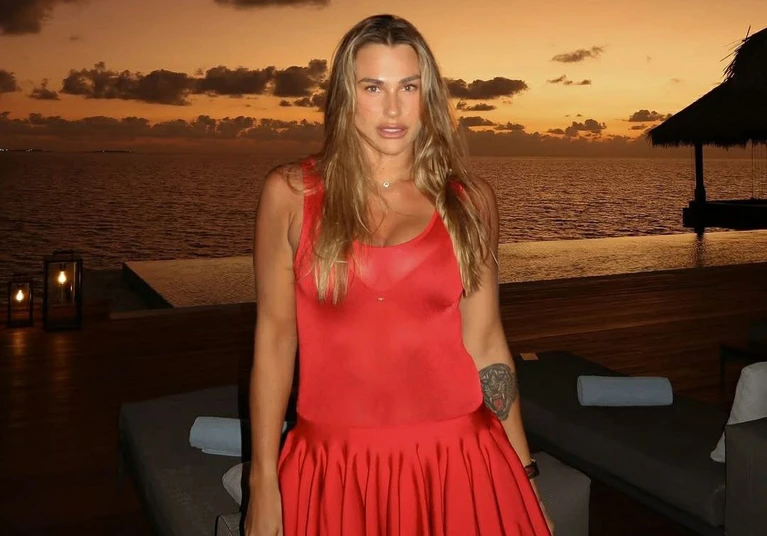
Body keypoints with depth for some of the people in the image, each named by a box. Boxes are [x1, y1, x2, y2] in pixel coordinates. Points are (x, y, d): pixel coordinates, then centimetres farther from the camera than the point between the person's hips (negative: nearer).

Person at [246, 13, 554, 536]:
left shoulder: (469, 200, 0)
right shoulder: (291, 194, -3)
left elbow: (484, 342, 4)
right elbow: (275, 335, -1)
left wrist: (523, 471, 7)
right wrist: (263, 482, -1)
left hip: (455, 463, 1)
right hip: (334, 468, 0)